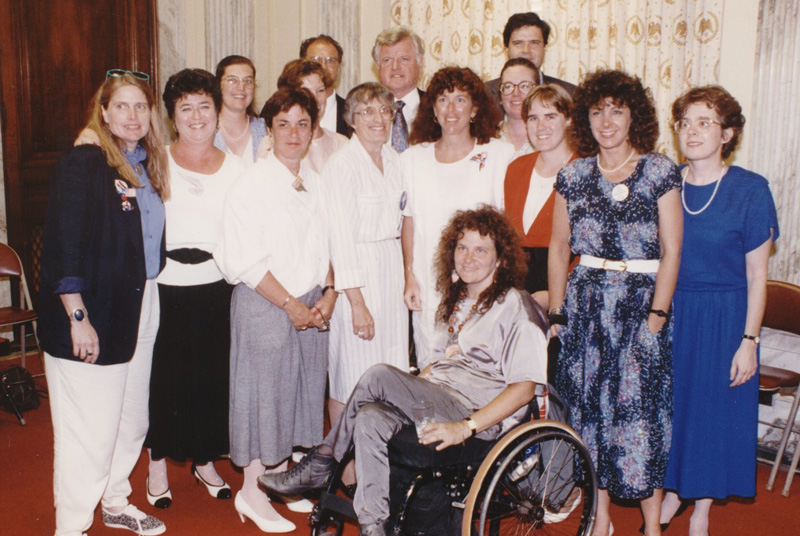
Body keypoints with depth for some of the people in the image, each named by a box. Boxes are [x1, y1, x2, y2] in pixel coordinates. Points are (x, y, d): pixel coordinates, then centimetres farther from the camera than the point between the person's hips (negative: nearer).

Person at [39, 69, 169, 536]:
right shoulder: (83, 163, -11)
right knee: (89, 428, 0)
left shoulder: (149, 165, 10)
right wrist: (78, 317, -20)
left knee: (132, 419, 16)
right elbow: (62, 247, -16)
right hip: (93, 315, -7)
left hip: (140, 308, 7)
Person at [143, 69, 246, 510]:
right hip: (166, 289, -2)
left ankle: (205, 461, 31)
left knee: (214, 377, 10)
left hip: (217, 288, 2)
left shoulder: (234, 166, 7)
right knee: (165, 377, 7)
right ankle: (158, 463, 28)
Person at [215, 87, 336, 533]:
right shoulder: (253, 183, -11)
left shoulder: (317, 182, 8)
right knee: (264, 392, 1)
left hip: (311, 305, 6)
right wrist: (290, 304, -14)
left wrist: (328, 292, 0)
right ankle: (253, 492, 18)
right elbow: (244, 260, -15)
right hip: (264, 304, -6)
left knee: (303, 389, 12)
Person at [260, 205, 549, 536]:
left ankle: (320, 465, -8)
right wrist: (410, 391, 5)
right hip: (438, 401, 7)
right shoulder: (455, 301, 19)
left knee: (378, 376, -23)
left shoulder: (516, 307, -6)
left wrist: (464, 427, -23)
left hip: (481, 414, -7)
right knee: (371, 417, -23)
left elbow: (524, 388, -14)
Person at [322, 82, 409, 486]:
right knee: (352, 372, 0)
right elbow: (340, 238, -15)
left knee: (390, 366, 9)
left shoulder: (393, 160, 11)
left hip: (391, 270, 7)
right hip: (356, 274, -7)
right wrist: (357, 302, -16)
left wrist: (404, 276, 12)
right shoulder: (341, 165, -11)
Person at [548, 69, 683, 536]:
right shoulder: (574, 175, 6)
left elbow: (671, 253, -5)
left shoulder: (660, 171, -3)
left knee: (641, 412, -1)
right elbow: (558, 247, 9)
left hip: (641, 304, -3)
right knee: (589, 408, 7)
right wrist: (557, 313, 5)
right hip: (586, 305, 3)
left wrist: (656, 316, -10)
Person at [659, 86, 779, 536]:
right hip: (669, 314, 3)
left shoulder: (750, 190, -9)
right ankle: (673, 490, 34)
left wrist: (749, 340, -10)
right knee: (670, 406, 11)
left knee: (714, 411, 8)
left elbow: (757, 275, -7)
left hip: (724, 318, -3)